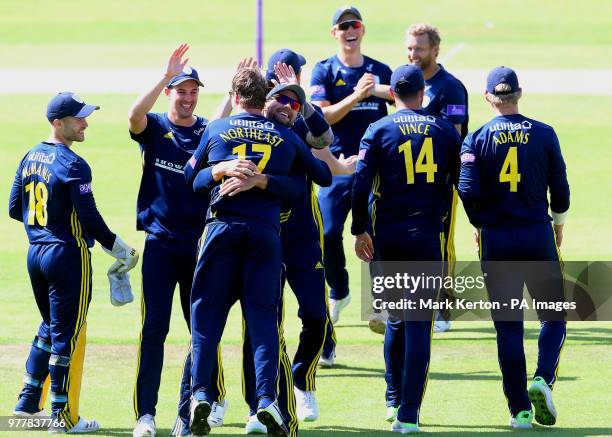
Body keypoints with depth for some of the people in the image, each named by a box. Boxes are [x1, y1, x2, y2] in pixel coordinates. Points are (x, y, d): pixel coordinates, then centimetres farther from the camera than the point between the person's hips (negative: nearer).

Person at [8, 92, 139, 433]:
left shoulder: (31, 158, 8)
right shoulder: (73, 165, -17)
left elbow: (15, 209, 14)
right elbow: (90, 219, -18)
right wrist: (122, 251, -7)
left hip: (36, 252, 8)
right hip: (68, 255, -8)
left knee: (51, 328, 21)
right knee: (67, 334, -1)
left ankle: (28, 405, 22)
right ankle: (64, 417, 3)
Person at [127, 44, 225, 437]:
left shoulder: (210, 131, 7)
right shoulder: (154, 127, 1)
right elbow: (135, 116, -20)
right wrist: (167, 76, -27)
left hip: (200, 245, 2)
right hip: (160, 243, -2)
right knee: (154, 328, -7)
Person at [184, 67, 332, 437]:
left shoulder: (216, 129, 10)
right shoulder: (286, 136, 12)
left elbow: (191, 176, 22)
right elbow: (324, 176, 22)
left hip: (222, 226, -1)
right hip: (266, 231, 1)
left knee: (207, 311, 4)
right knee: (263, 316, 1)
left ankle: (201, 393, -9)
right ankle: (266, 396, -13)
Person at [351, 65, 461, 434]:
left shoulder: (379, 131, 0)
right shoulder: (445, 130, 4)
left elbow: (361, 185, -6)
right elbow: (461, 182, 9)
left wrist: (360, 231, 1)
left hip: (388, 237, 1)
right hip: (429, 235, -1)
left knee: (395, 319, 18)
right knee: (419, 323, -2)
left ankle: (394, 401, 22)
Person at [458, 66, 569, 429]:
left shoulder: (477, 140, -3)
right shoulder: (544, 134, -2)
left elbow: (468, 192, -10)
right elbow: (560, 189, 1)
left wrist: (480, 225, 9)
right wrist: (558, 229, 18)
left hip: (496, 239, 0)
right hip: (538, 236, 0)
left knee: (508, 327, 6)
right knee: (554, 316, 11)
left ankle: (520, 409, 5)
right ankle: (543, 378, -14)